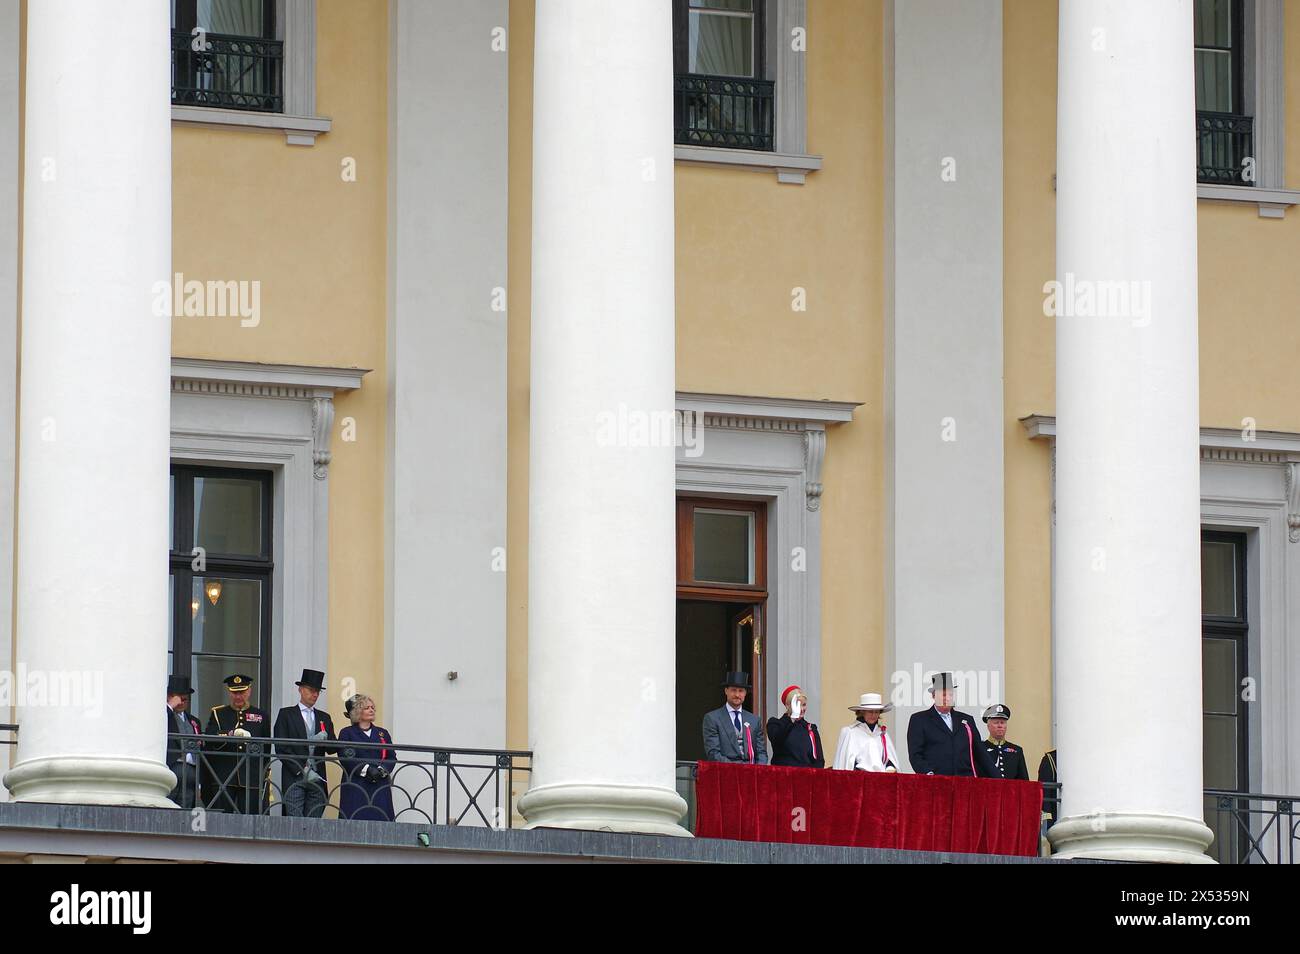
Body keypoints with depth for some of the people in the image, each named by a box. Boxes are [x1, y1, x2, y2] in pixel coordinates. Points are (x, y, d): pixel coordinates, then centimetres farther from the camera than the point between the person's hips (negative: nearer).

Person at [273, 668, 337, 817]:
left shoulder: (324, 717, 18)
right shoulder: (286, 714, 6)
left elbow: (333, 749, 12)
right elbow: (281, 748, -2)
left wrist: (324, 739, -11)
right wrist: (302, 771, -10)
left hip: (317, 780, 4)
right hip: (294, 780, -4)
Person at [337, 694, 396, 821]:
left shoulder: (383, 733, 18)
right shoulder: (347, 733, 6)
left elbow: (392, 758, 10)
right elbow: (345, 758, -6)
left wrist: (382, 771, -9)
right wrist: (366, 770, -15)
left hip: (380, 788, 3)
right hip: (355, 787, -3)